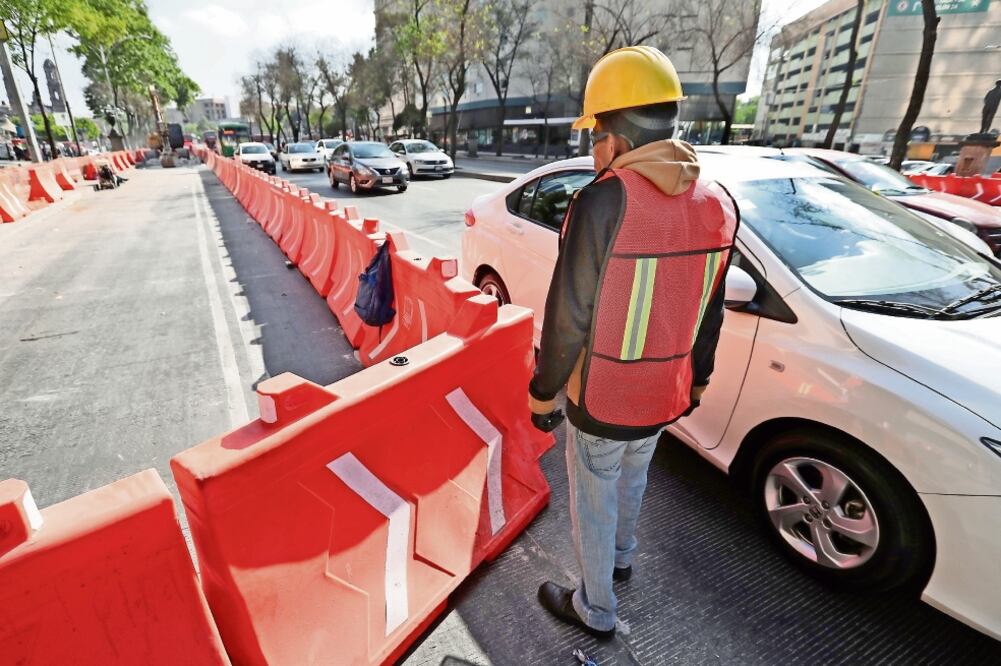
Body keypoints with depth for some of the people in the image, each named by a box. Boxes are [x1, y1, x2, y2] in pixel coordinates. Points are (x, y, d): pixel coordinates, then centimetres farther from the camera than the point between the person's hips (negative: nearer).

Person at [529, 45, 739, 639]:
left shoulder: (604, 201, -23)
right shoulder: (718, 205, -4)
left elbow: (569, 315, -20)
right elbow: (710, 313, 4)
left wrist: (544, 389, -7)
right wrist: (697, 378, 18)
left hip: (601, 400, -6)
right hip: (666, 396, 6)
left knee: (593, 502, 16)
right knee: (632, 480, 31)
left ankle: (595, 609, 38)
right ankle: (622, 557, 57)